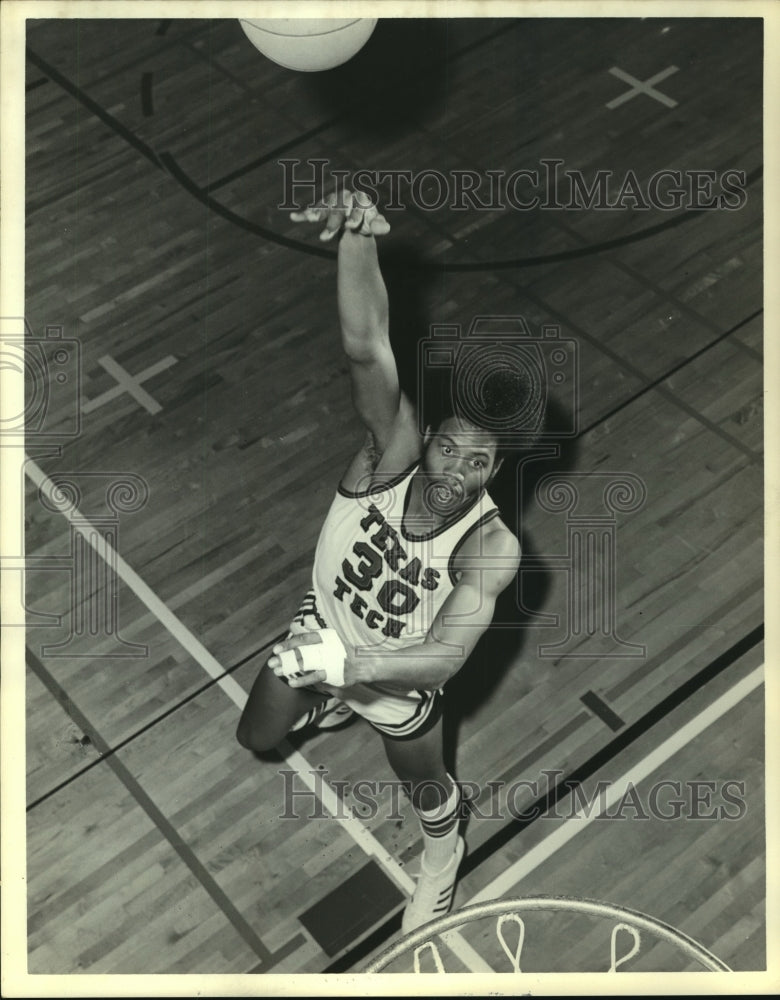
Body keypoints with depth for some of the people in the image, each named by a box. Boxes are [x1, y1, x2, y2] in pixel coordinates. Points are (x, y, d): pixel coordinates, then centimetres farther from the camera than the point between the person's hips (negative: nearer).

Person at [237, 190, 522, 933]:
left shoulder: (491, 548, -38)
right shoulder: (393, 452, -35)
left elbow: (445, 656, -49)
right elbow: (367, 349, -52)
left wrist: (352, 663, -66)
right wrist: (358, 237, -69)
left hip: (399, 679, -2)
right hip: (320, 634, 2)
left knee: (423, 784, 26)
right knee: (256, 739, 27)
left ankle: (442, 857, 64)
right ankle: (333, 706, 61)